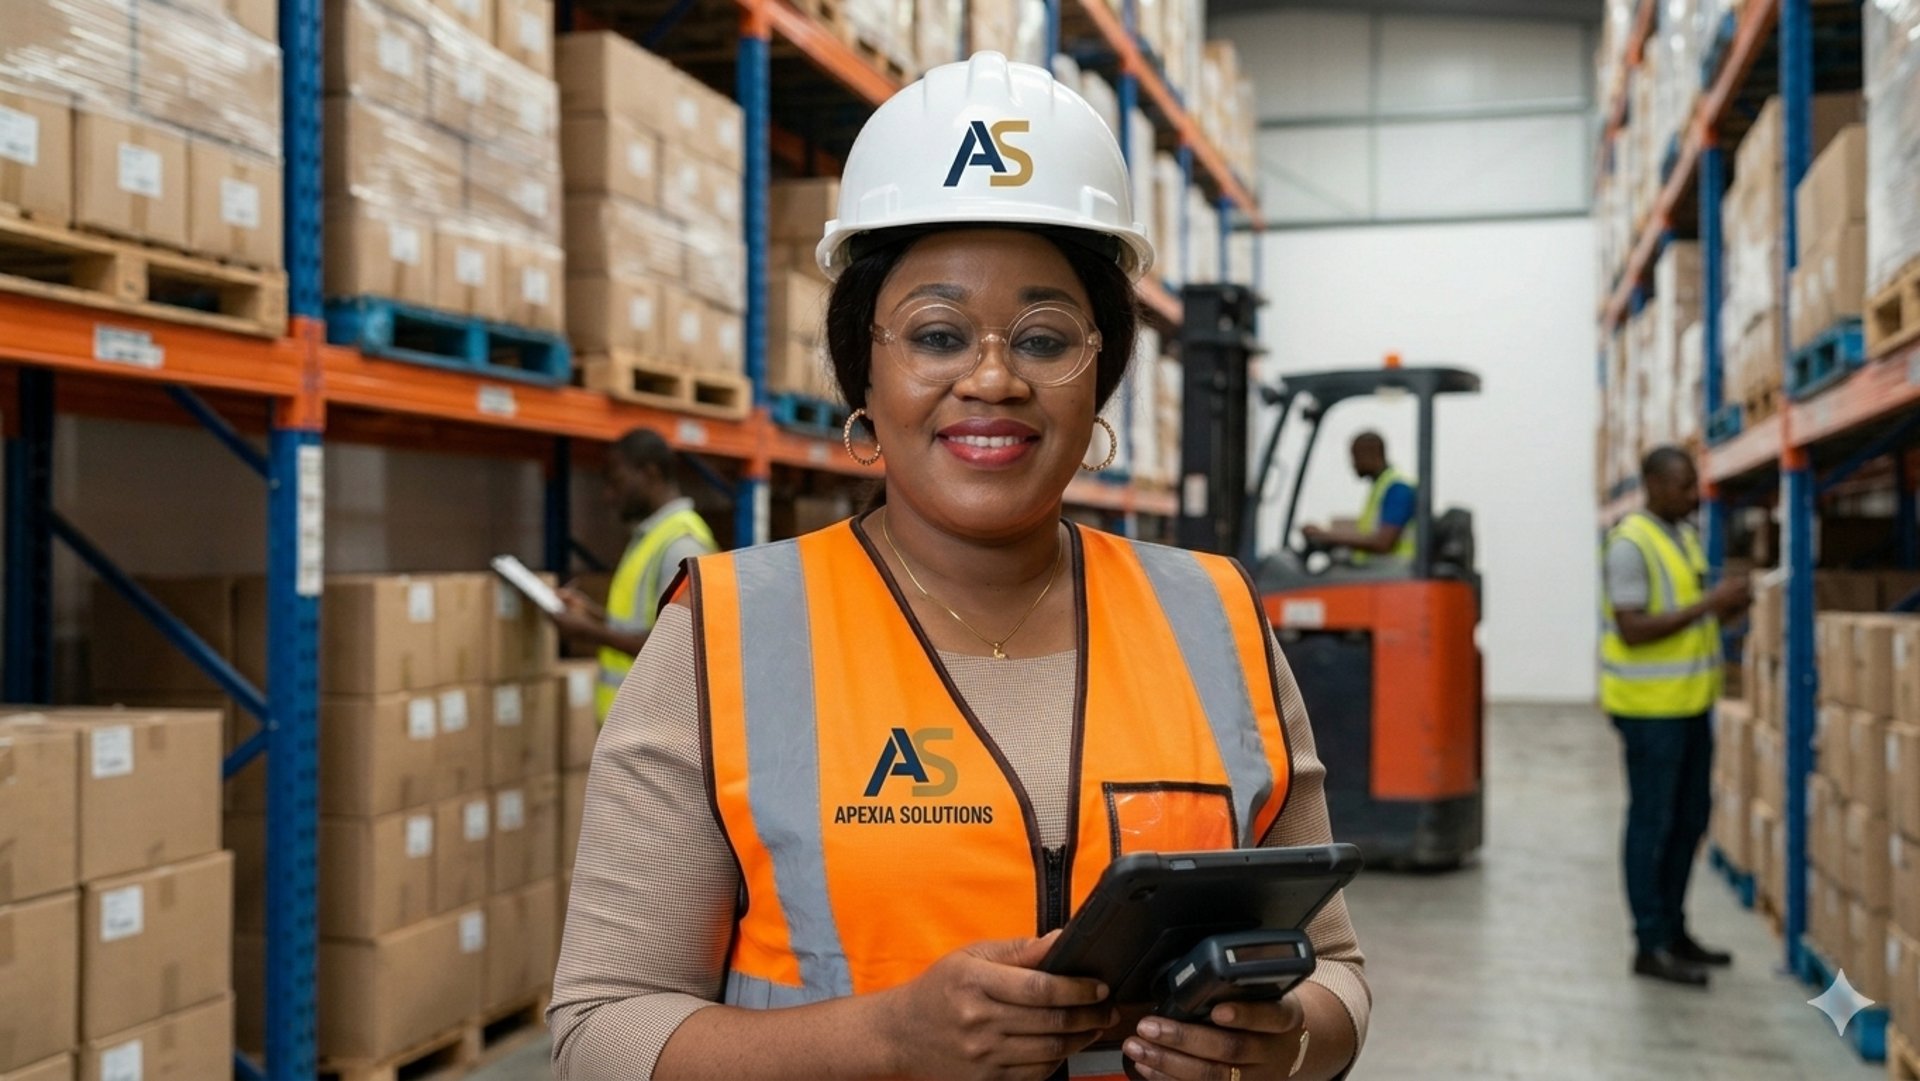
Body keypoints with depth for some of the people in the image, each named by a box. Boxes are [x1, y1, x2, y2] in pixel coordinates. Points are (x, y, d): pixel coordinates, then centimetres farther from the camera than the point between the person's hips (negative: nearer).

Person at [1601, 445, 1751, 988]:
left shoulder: (1684, 535, 12)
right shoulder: (1631, 544, -15)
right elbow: (1632, 630, -21)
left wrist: (1728, 606, 0)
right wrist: (1707, 603, -23)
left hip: (1689, 700, 9)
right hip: (1649, 704, -9)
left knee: (1690, 818, 15)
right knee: (1652, 823, -2)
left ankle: (1674, 930, 26)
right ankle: (1651, 946, 6)